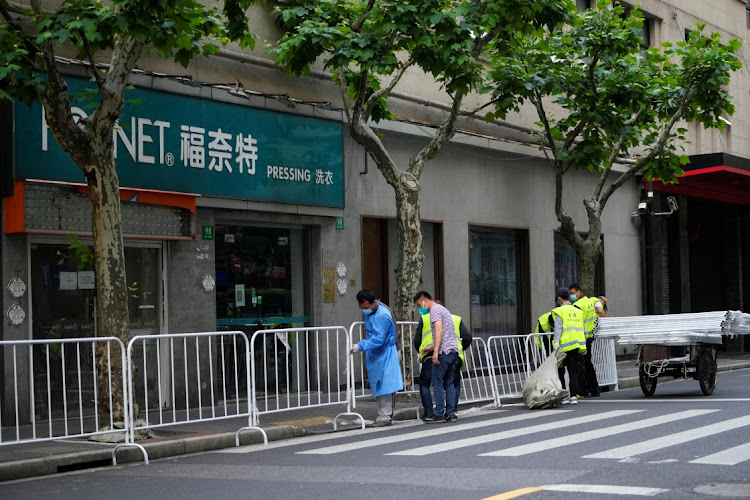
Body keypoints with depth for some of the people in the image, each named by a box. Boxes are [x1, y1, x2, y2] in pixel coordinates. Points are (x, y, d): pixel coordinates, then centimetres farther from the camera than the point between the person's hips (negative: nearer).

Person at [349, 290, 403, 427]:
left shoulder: (382, 316, -25)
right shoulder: (368, 311, 3)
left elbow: (378, 339, -30)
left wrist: (360, 346, -37)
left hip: (385, 354, -9)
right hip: (373, 354, 9)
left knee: (385, 385, -9)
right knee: (376, 385, 12)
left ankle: (385, 416, -6)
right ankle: (382, 414, 19)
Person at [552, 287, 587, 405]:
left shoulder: (559, 311, -5)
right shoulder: (578, 312, 13)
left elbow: (558, 329, -14)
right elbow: (582, 331, 15)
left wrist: (556, 344, -19)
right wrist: (583, 345, 20)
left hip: (565, 346, -5)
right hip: (578, 345, 5)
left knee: (560, 371, 7)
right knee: (574, 372, 9)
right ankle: (573, 396, 3)